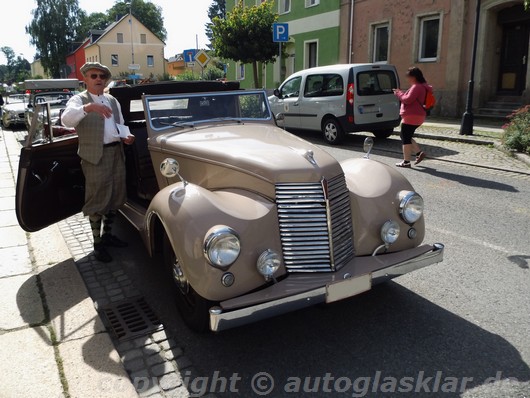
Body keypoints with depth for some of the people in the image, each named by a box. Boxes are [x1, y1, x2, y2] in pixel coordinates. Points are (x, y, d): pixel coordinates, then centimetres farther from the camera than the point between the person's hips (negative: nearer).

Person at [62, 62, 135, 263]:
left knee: (115, 196, 14)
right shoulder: (79, 99, -5)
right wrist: (88, 107, -42)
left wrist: (127, 137, 0)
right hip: (95, 156, -6)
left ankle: (107, 234, 30)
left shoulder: (112, 100, 15)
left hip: (116, 153, 6)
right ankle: (97, 244, 12)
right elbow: (66, 119, -25)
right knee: (97, 200, 0)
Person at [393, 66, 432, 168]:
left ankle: (406, 162, 0)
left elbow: (408, 99, -21)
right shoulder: (421, 87, 18)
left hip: (412, 116, -11)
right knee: (407, 137, 20)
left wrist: (398, 93, -5)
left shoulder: (417, 87, -16)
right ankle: (419, 153, 13)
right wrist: (401, 93, 12)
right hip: (417, 116, 11)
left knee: (405, 138, -4)